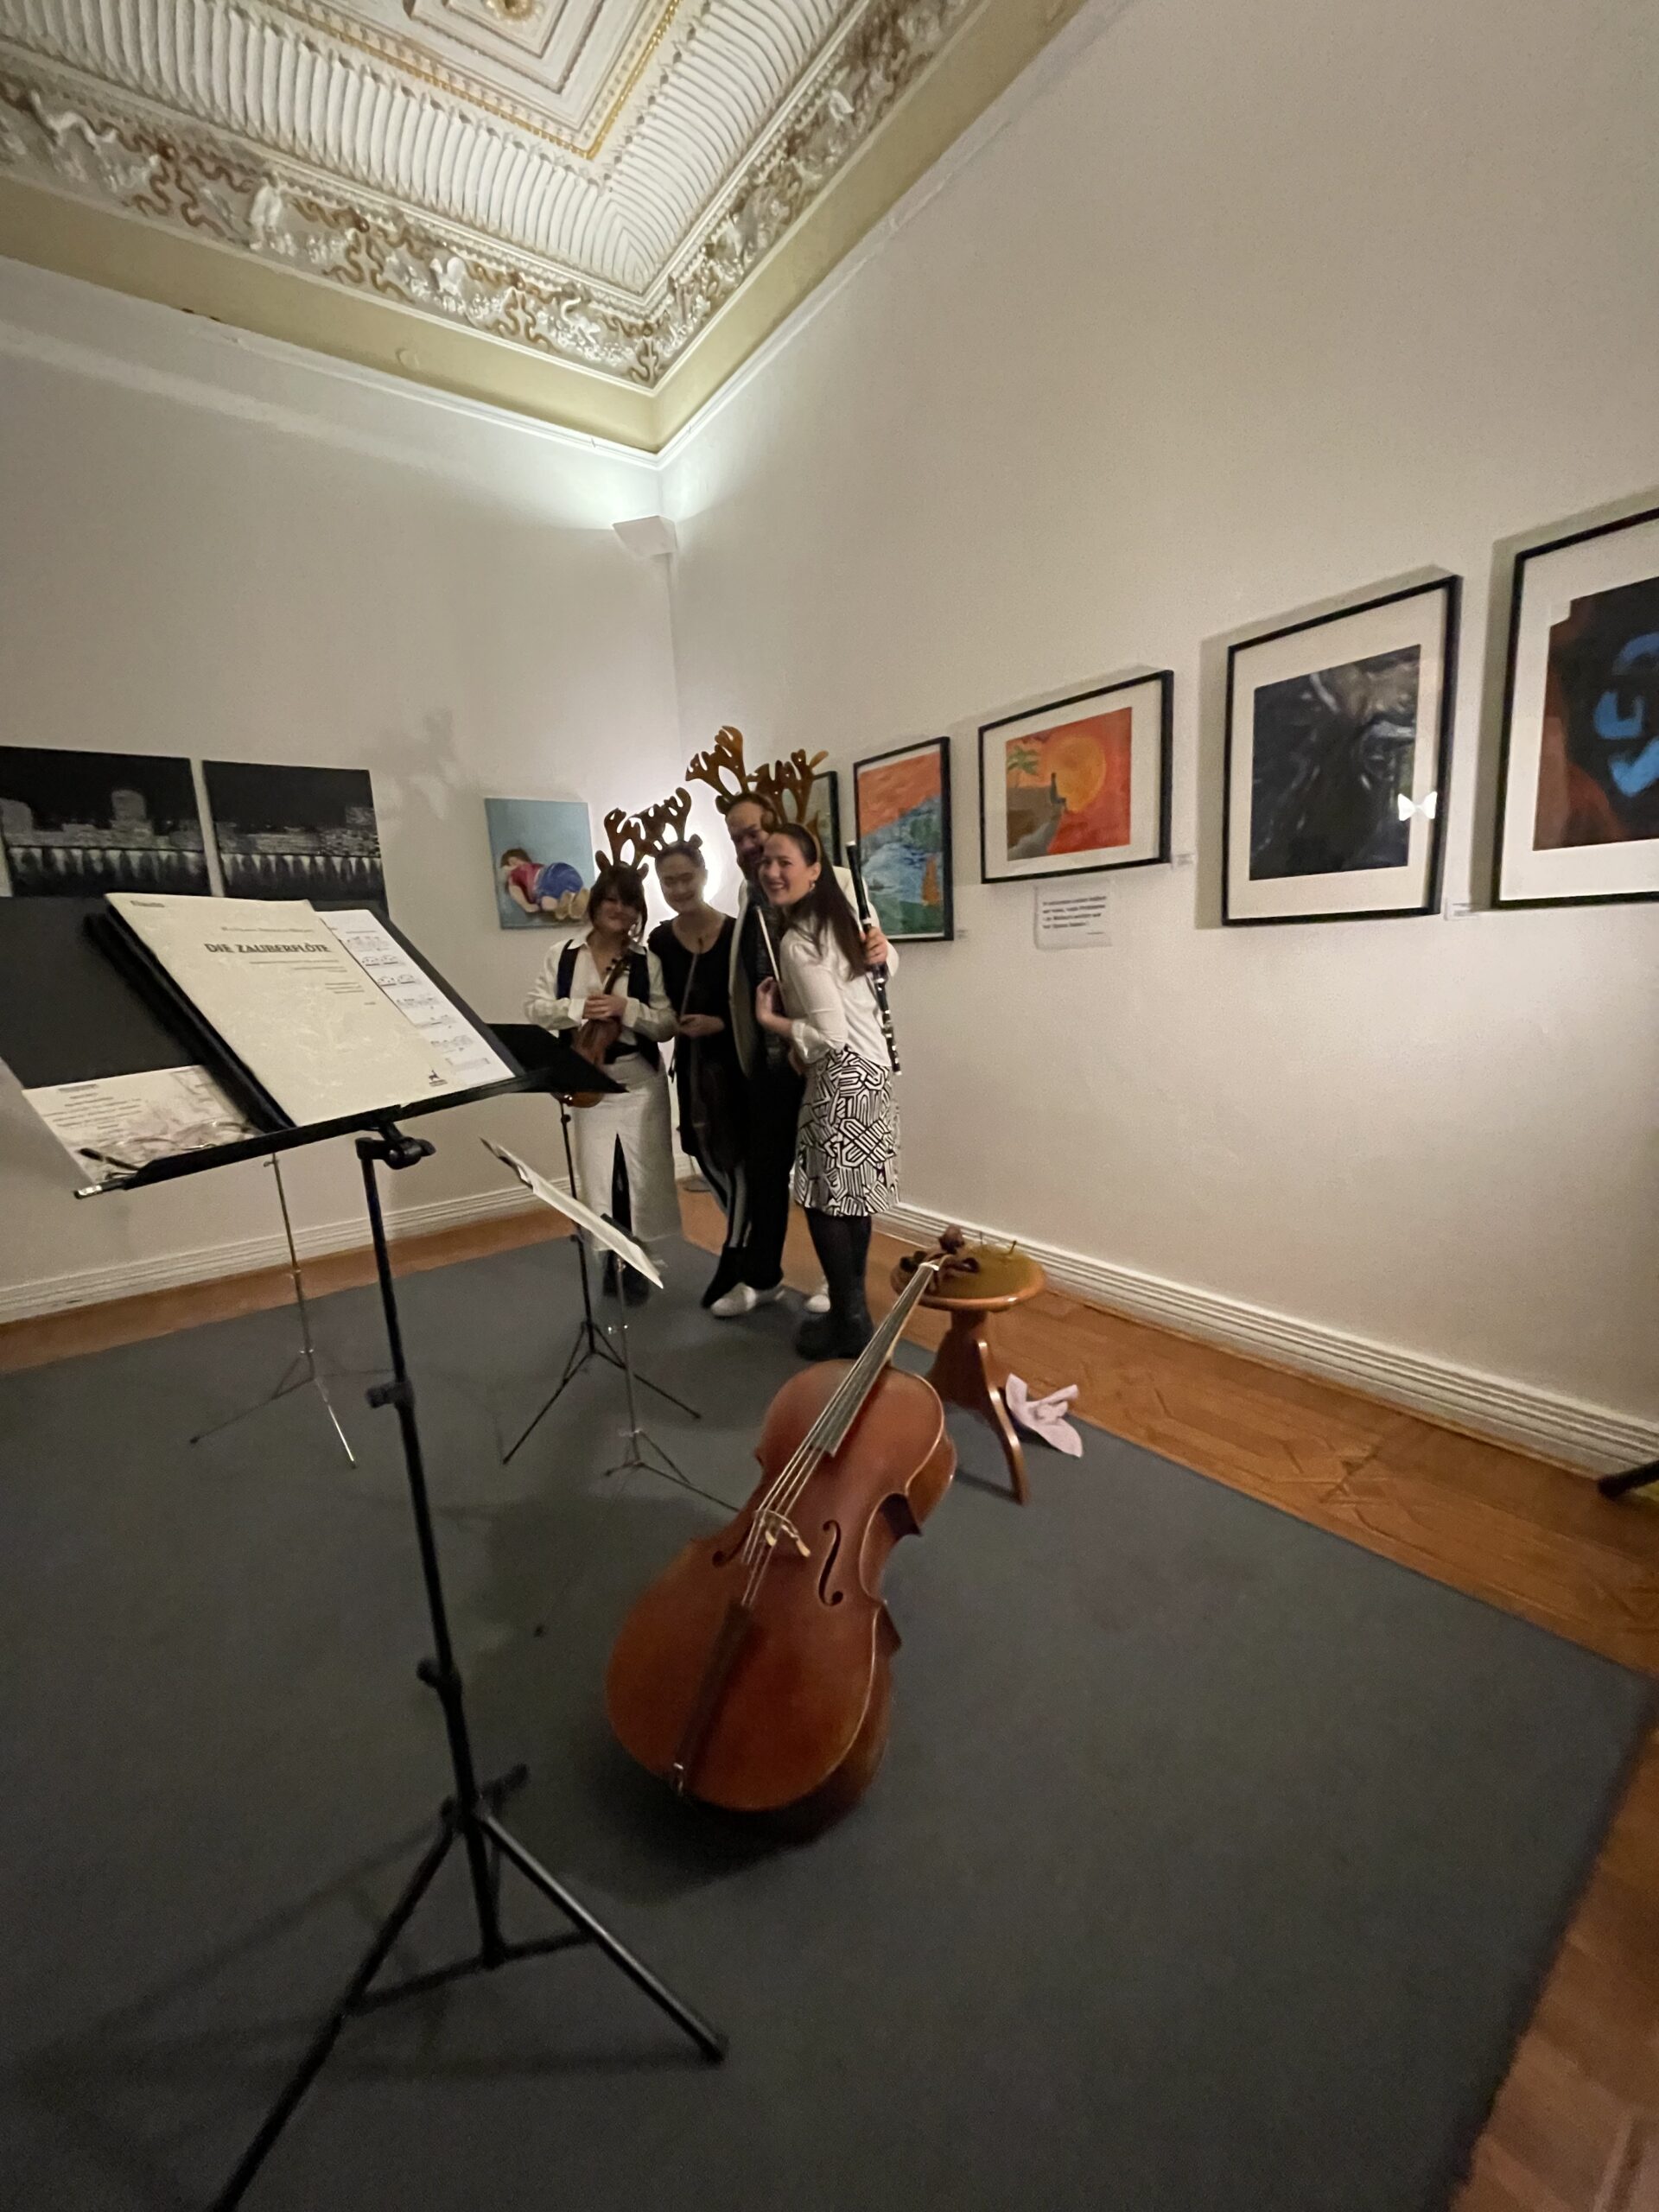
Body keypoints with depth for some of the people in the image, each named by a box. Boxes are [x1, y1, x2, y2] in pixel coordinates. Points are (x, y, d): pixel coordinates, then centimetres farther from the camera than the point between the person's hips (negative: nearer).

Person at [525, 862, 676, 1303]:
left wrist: (626, 1008, -20)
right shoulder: (563, 956, 4)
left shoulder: (647, 961, -1)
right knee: (596, 1176, 6)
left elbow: (666, 1024, -5)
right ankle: (612, 1259, 26)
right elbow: (535, 1007, 0)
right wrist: (580, 1009, -16)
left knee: (641, 1176, 6)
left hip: (640, 1083, -1)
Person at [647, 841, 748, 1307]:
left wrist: (720, 1023, -21)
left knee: (736, 1153, 0)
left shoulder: (736, 933, -11)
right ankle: (749, 1232, 35)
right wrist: (672, 1023, -12)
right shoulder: (659, 940, 3)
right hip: (690, 1058, 5)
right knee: (704, 1154, 12)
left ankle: (733, 1257, 14)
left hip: (734, 1055, -5)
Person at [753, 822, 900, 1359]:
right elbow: (887, 962, 25)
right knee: (853, 1196, 15)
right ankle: (850, 1310, 27)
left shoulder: (797, 943, -17)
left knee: (824, 1201, 1)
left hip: (841, 1080, -10)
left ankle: (849, 1327, 12)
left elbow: (832, 1035, -22)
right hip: (870, 1071, 10)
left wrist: (768, 1019, -11)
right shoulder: (842, 914, 11)